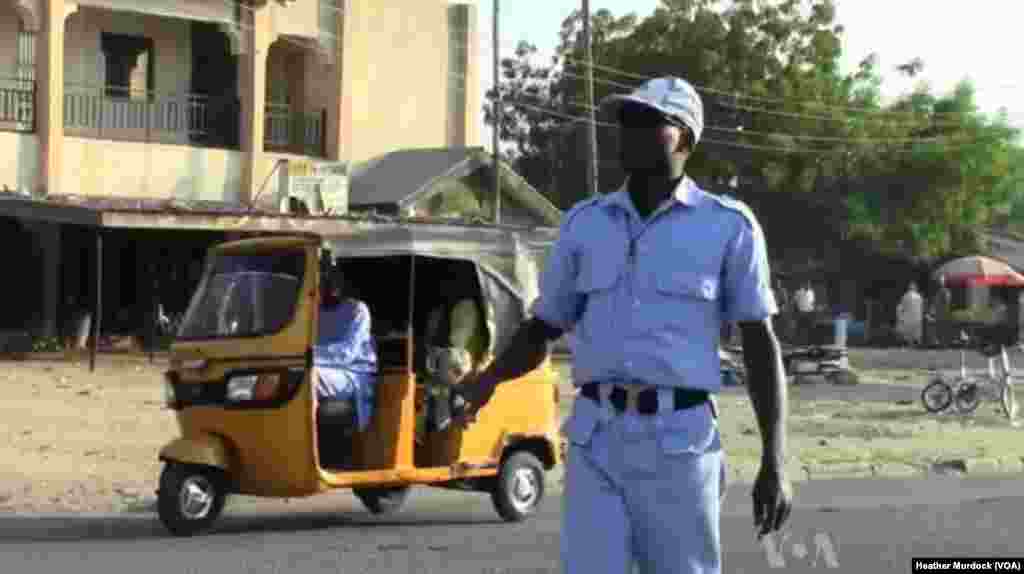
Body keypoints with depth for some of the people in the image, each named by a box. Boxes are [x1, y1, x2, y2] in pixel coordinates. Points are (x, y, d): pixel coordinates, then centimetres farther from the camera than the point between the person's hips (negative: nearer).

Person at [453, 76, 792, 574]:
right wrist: (488, 380, -7)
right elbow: (541, 332, 16)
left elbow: (761, 344, 1)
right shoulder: (584, 224, 10)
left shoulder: (728, 226, 0)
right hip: (597, 443, 3)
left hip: (679, 443, -3)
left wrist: (775, 463, -6)